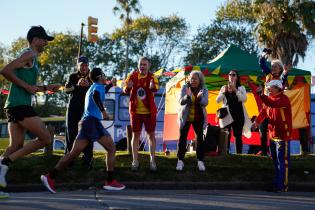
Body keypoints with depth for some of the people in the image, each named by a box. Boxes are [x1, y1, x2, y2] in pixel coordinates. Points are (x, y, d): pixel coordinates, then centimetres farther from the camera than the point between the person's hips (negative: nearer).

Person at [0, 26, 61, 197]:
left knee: (16, 146, 5)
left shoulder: (32, 58, 24)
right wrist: (26, 86, -16)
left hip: (14, 106, 10)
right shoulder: (29, 55, -6)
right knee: (45, 139, -7)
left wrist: (46, 88, 23)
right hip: (20, 105, -10)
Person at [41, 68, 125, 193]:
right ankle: (110, 182, -3)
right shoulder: (99, 86, -1)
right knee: (111, 148, -1)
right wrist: (103, 111, -28)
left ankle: (50, 177, -4)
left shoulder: (92, 88, 26)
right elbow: (96, 95, -23)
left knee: (74, 153, 3)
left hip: (85, 121, 9)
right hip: (93, 121, -9)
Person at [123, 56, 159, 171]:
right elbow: (125, 91, -9)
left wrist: (153, 87, -51)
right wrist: (128, 87, -32)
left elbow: (156, 88, -27)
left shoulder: (152, 77, -8)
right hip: (135, 111, 1)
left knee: (151, 135, 5)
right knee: (136, 135, 7)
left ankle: (152, 160, 13)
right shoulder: (132, 76, -3)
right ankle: (135, 161, 14)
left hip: (149, 111, -1)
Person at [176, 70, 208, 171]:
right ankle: (180, 161, 7)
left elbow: (205, 103, -15)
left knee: (200, 138, 1)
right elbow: (181, 102, -15)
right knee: (182, 138, 0)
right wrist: (188, 96, -35)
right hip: (185, 117, -1)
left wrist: (199, 98, -36)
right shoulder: (185, 87, -8)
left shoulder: (204, 89, -5)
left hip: (198, 118, 1)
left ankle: (200, 161, 9)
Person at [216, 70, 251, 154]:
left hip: (238, 115, -2)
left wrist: (235, 90, -19)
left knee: (238, 136, -1)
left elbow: (244, 99, -12)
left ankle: (239, 154, -1)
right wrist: (223, 92, -13)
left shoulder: (241, 88, 6)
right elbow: (217, 100, 3)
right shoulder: (224, 88, 12)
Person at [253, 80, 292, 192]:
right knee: (275, 160, 14)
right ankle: (277, 183, 24)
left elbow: (273, 104, -33)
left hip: (282, 136, -8)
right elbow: (264, 110, 6)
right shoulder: (270, 99, 12)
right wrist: (257, 121, -8)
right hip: (272, 135, 9)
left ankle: (282, 185, -2)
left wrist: (262, 95, -41)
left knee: (282, 161, -6)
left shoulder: (284, 99, -14)